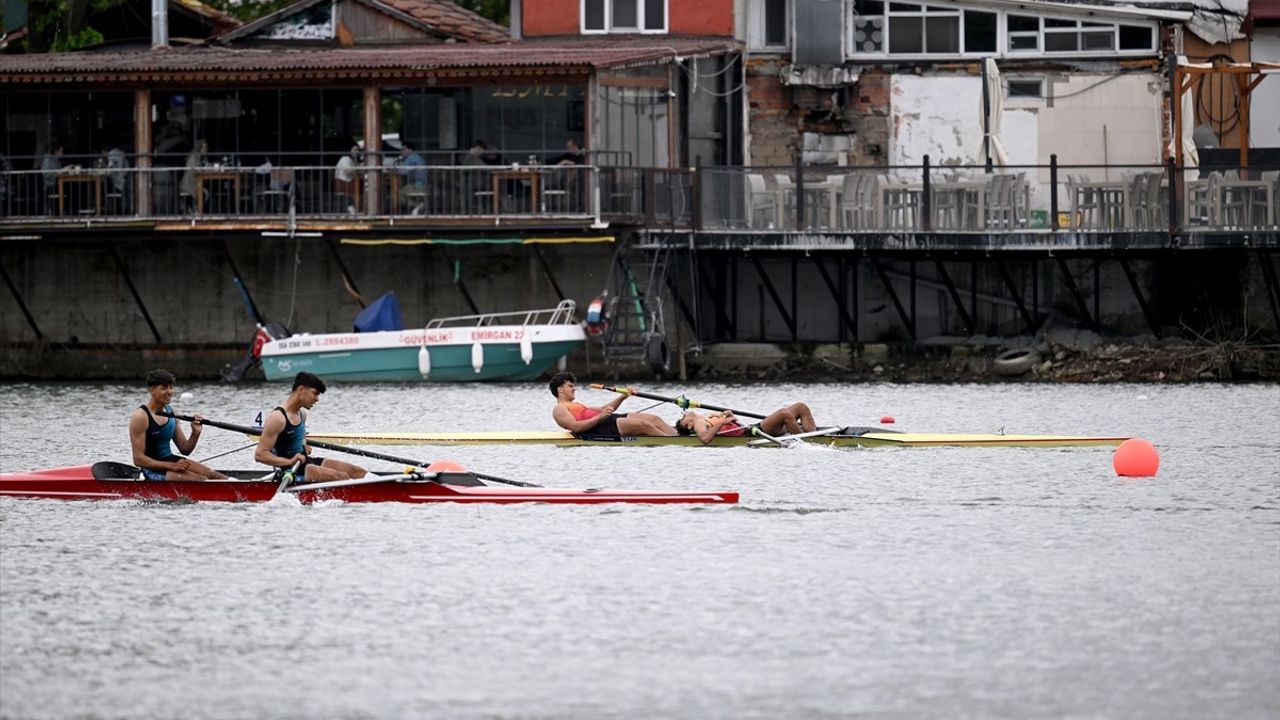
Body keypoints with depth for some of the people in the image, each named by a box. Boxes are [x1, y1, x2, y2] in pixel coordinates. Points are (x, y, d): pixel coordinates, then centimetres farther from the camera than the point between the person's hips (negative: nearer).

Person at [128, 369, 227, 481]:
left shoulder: (170, 412, 9)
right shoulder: (140, 416, -14)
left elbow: (185, 449, 15)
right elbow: (138, 459, -18)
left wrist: (195, 434, -7)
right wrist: (171, 466, -22)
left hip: (171, 460, 8)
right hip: (153, 470, -8)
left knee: (213, 475, -9)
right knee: (201, 480, -22)